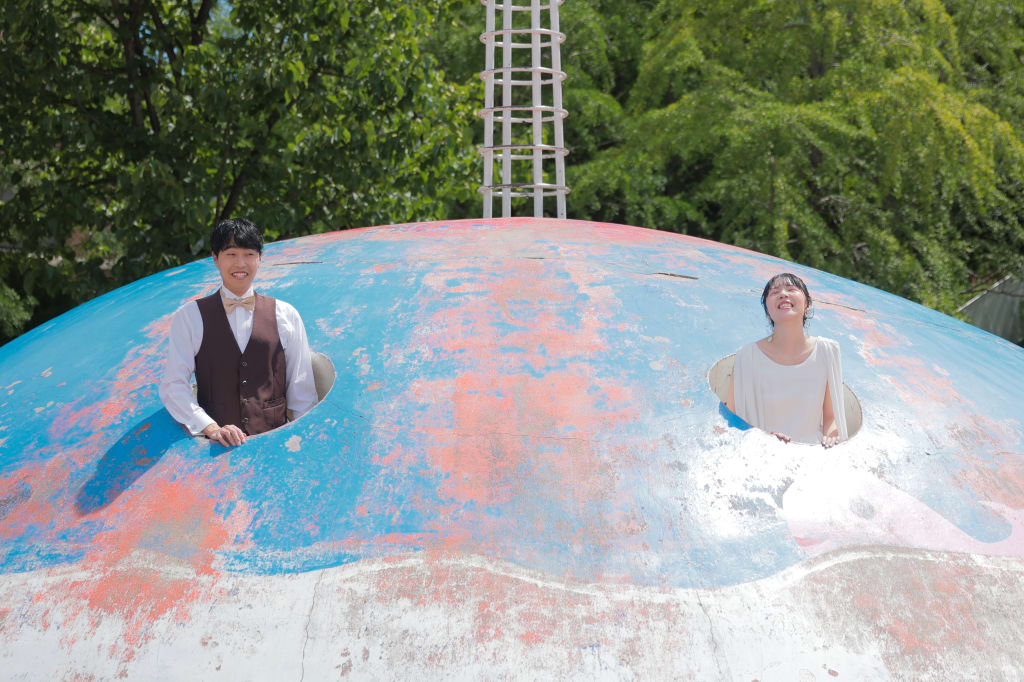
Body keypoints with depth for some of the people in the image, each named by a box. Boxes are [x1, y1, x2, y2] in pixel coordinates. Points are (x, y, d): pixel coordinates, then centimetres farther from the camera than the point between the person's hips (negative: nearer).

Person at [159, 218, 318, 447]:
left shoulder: (286, 315, 10)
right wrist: (211, 429, -12)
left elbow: (302, 390, 11)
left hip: (275, 444, 1)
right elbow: (173, 385, 1)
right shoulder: (189, 316, 7)